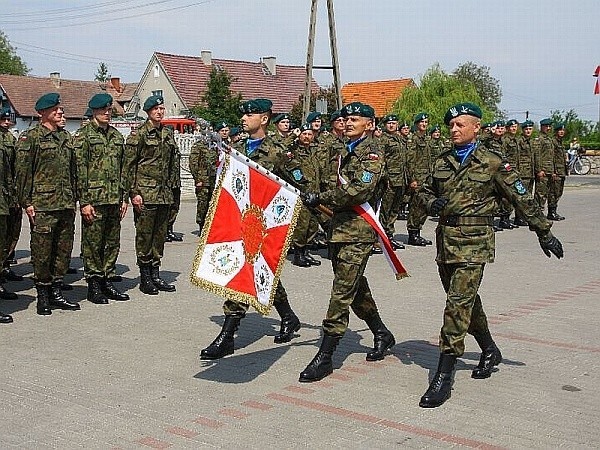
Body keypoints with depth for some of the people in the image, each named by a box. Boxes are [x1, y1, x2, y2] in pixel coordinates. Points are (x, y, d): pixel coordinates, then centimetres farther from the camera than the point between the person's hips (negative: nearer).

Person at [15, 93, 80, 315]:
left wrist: (73, 199, 17)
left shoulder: (66, 136, 16)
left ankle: (56, 292, 19)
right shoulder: (30, 138, -4)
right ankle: (43, 296, 9)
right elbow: (23, 172, -7)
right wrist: (26, 202, -10)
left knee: (63, 249, 9)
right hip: (42, 205, -6)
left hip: (66, 205, 6)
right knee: (42, 252, -1)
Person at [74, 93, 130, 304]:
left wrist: (124, 198, 12)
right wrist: (84, 201, -14)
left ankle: (105, 280, 20)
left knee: (113, 243, 9)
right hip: (94, 199, -6)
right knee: (92, 244, 0)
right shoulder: (84, 135, -3)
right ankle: (93, 286, 8)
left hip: (114, 200, 6)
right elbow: (80, 170, -9)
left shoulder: (117, 136, 15)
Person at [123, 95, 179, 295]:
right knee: (144, 234, -2)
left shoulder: (168, 133, 14)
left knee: (160, 234, 10)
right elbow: (129, 165, -7)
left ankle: (155, 274, 18)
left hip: (164, 193, 6)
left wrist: (171, 186, 15)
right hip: (145, 193, -6)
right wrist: (133, 192, -12)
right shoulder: (139, 134, -5)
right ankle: (145, 278, 6)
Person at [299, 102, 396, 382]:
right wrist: (324, 202, 12)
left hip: (358, 232, -9)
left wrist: (321, 198, -19)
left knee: (343, 292, -9)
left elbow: (360, 189, -22)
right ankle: (382, 335, 36)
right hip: (340, 229, 10)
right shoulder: (348, 152, 20)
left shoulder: (372, 152, -8)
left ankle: (325, 356, -7)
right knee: (356, 287, 18)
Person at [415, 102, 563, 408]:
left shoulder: (493, 163, -3)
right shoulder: (442, 162, 11)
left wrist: (544, 232, 4)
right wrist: (431, 203, -4)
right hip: (445, 241, 6)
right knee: (467, 301, 18)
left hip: (474, 243, -6)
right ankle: (490, 352, 40)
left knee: (458, 303, -13)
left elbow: (522, 199, 1)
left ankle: (443, 378, -13)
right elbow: (424, 192, 20)